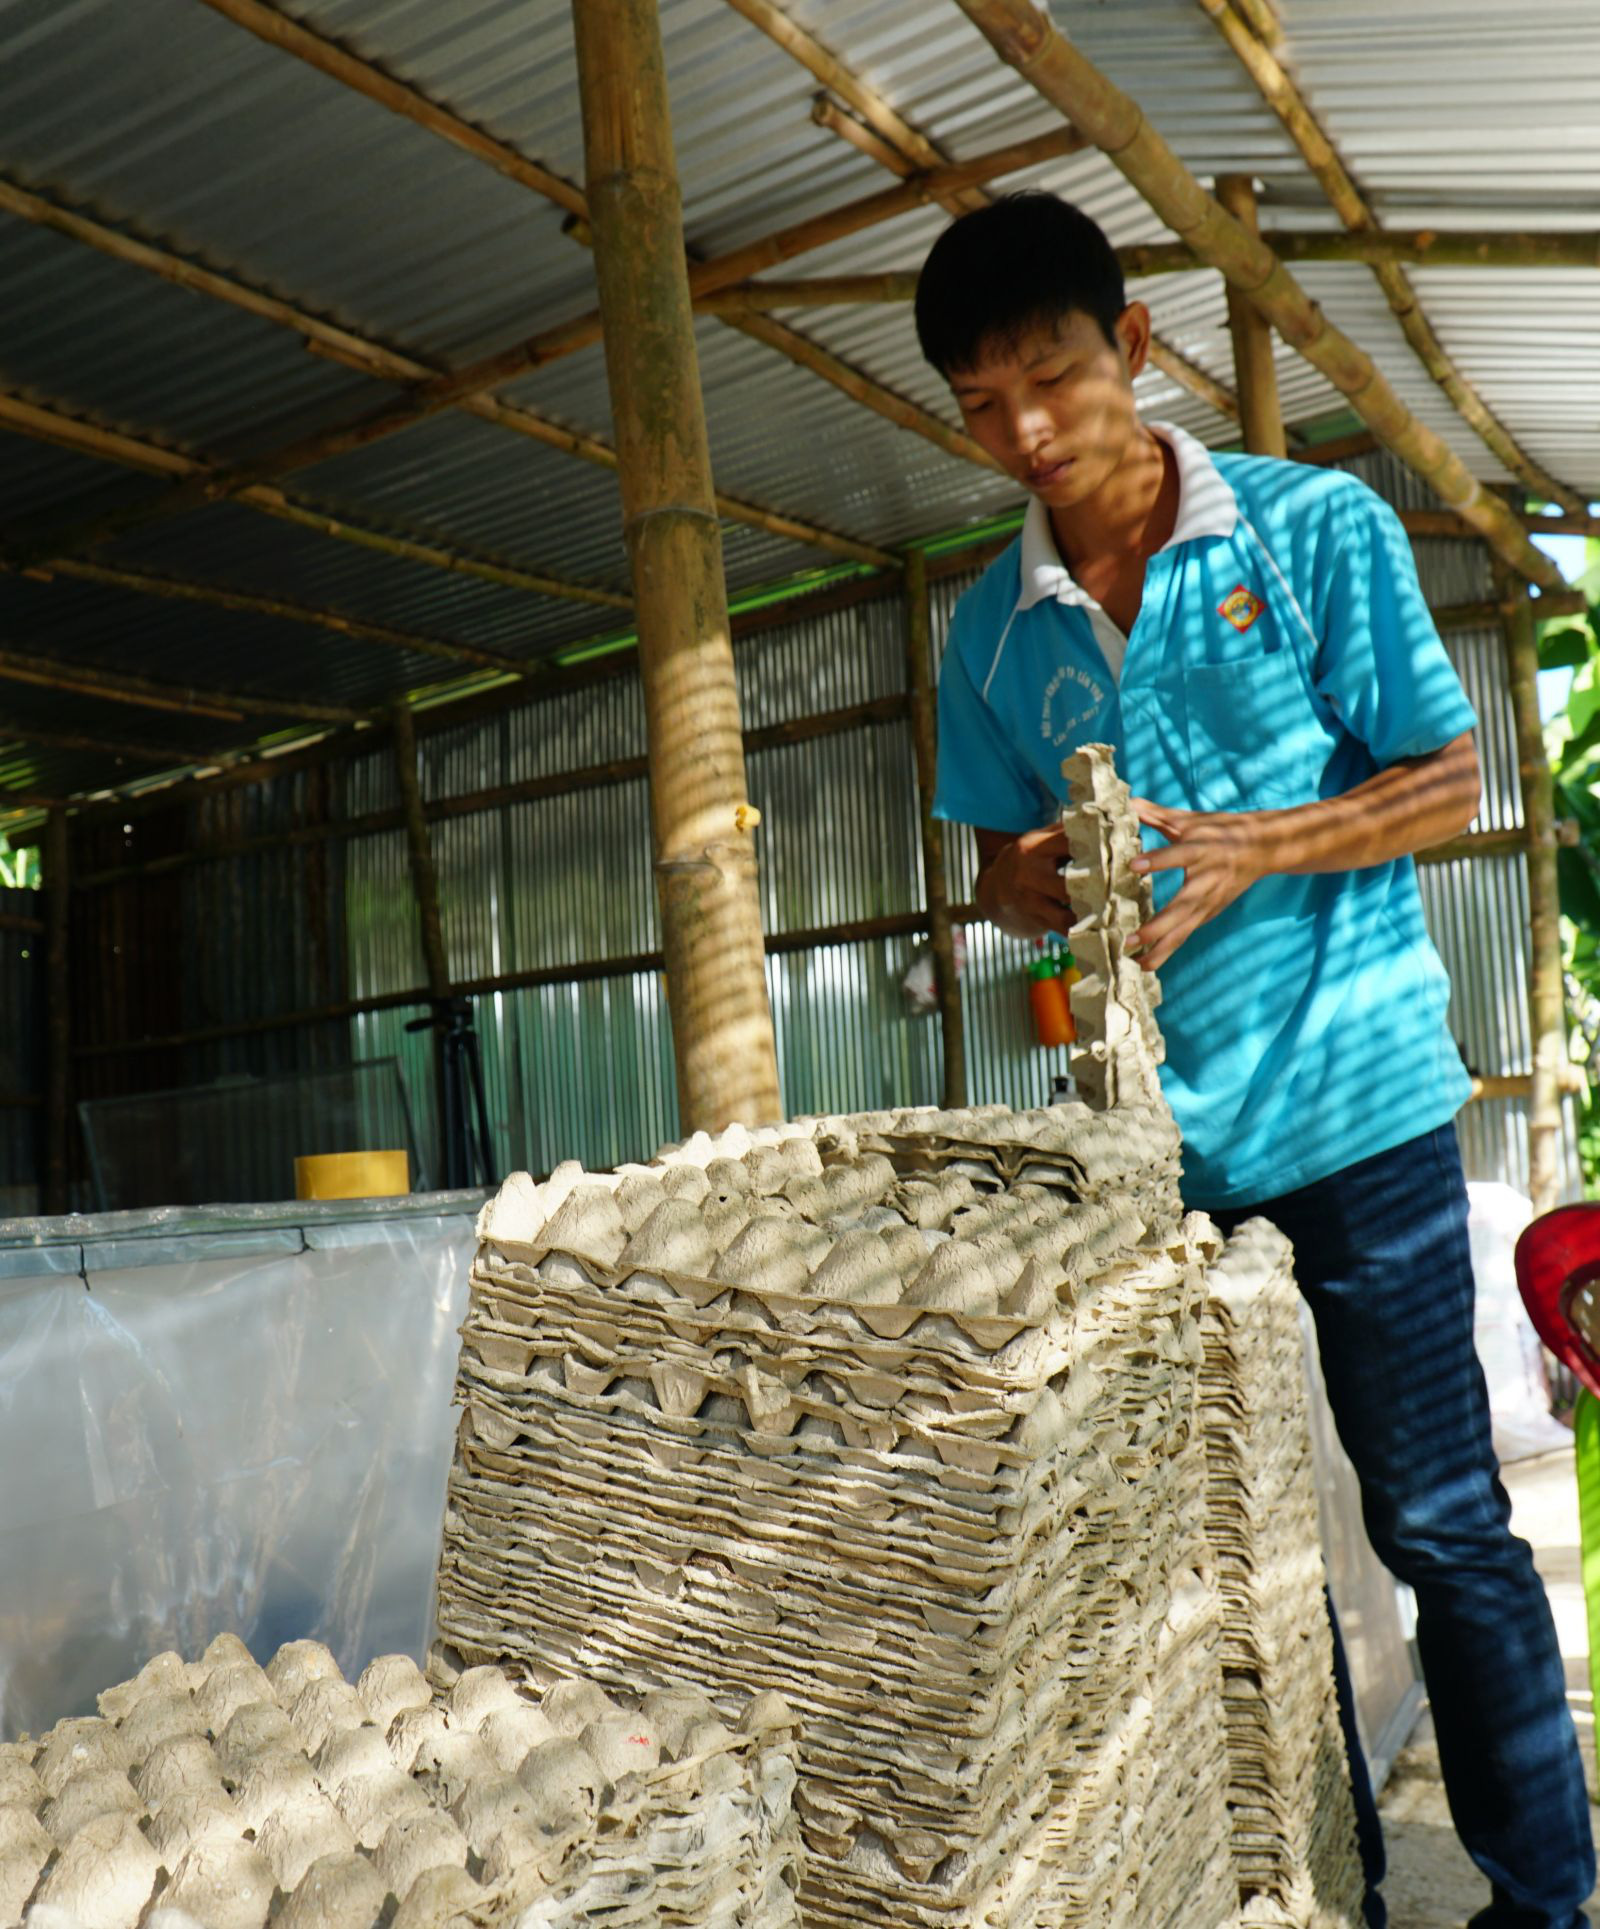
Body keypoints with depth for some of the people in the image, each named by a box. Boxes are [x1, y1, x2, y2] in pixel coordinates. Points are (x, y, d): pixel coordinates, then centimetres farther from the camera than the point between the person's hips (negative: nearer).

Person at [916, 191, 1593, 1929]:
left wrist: (1249, 851, -19)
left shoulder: (1317, 527, -3)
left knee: (1441, 1525, 4)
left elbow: (1446, 784, -3)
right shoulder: (990, 633, 6)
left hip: (1354, 1101, -3)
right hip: (1157, 1133, 4)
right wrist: (1039, 888, -13)